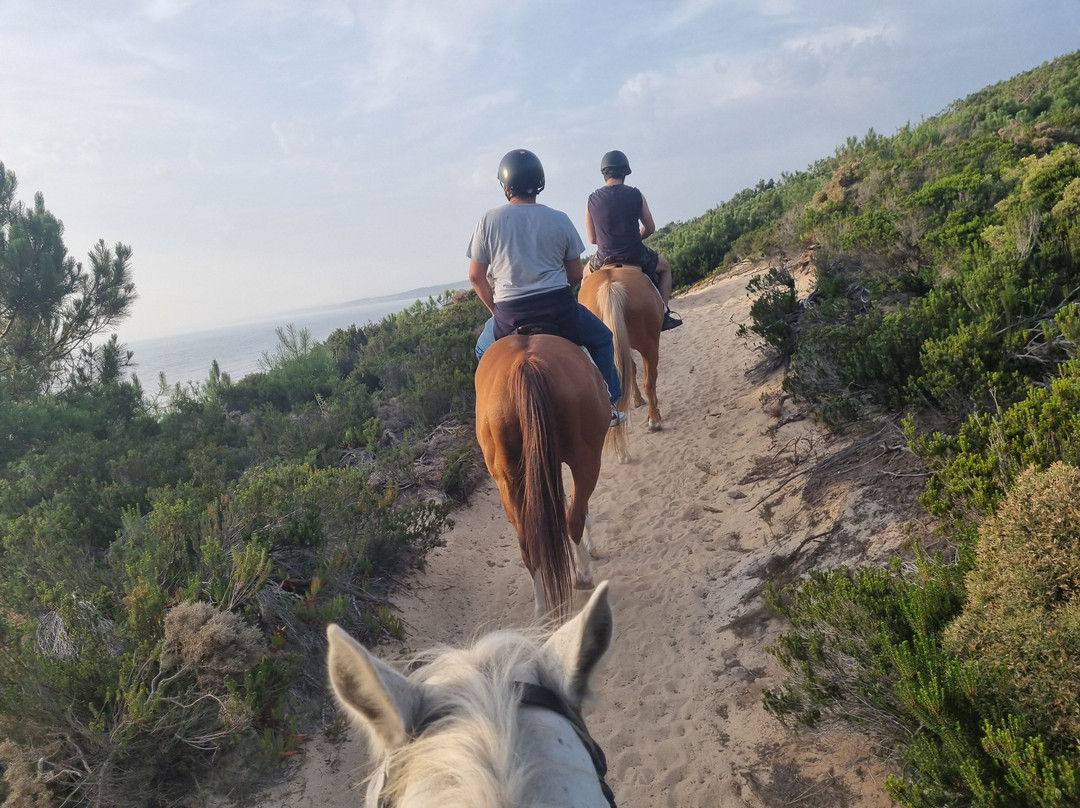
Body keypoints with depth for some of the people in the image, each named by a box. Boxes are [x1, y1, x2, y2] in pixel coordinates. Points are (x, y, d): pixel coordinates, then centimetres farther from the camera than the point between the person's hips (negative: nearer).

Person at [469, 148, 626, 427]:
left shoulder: (488, 221, -1)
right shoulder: (559, 220, 2)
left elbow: (475, 276, 3)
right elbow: (575, 274, 7)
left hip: (509, 315, 0)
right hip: (559, 309, 0)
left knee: (483, 351, 33)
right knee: (601, 338, 27)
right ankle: (607, 404, 23)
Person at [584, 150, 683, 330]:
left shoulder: (592, 199, -3)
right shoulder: (635, 195, -5)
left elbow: (592, 238, 1)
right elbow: (650, 229, 2)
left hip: (604, 259, 1)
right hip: (636, 256, -1)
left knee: (586, 275, 35)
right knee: (665, 268, 28)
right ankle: (664, 314, 18)